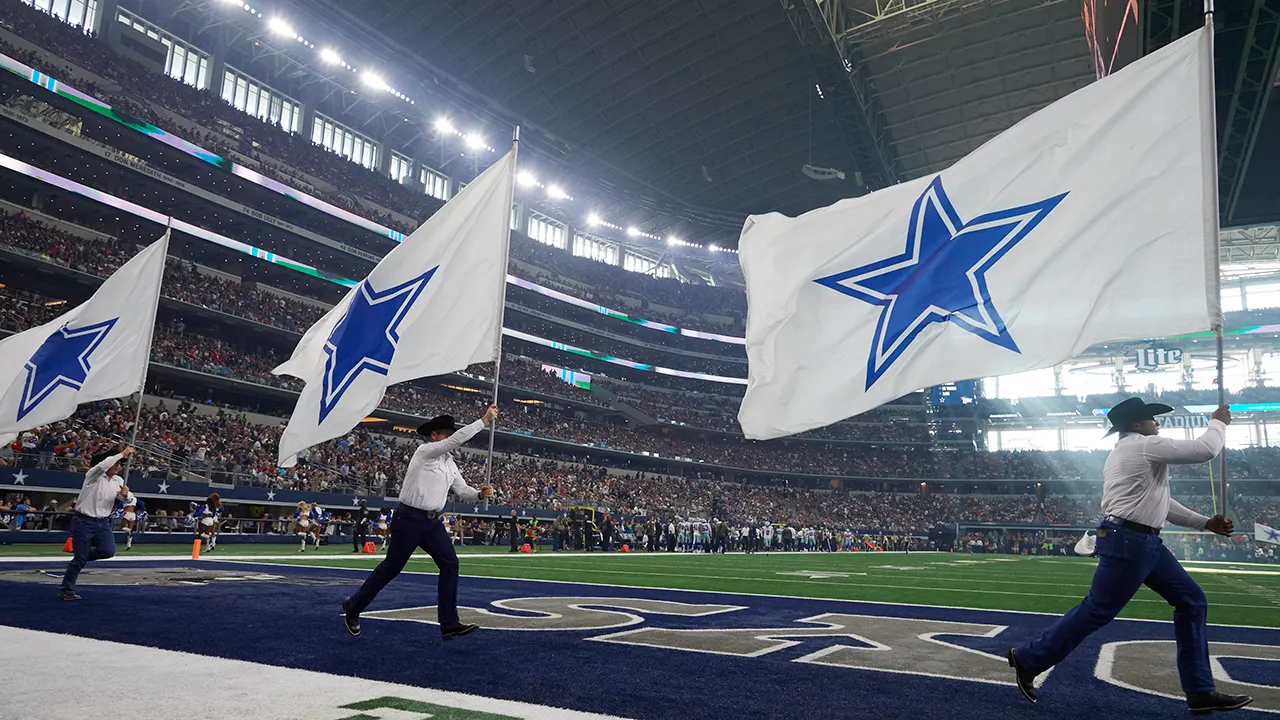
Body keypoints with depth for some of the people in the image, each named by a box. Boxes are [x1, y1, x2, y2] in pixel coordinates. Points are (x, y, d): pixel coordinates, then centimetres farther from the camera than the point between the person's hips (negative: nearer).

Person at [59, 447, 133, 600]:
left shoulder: (118, 481, 7)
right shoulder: (94, 475, -12)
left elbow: (123, 499, 9)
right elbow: (102, 466, -34)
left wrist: (125, 495, -14)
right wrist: (122, 454, -34)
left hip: (103, 523, 6)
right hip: (84, 522, -5)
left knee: (108, 551, -12)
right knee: (80, 559, -3)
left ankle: (82, 555, 19)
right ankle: (66, 590, 15)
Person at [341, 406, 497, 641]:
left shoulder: (450, 464, 12)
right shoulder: (425, 451, -11)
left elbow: (462, 491, 8)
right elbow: (458, 439, -24)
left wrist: (480, 493, -13)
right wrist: (484, 420, -23)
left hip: (433, 521, 7)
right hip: (409, 519, -7)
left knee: (450, 563, -6)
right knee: (391, 567, 5)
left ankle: (449, 624, -5)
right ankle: (353, 606, 27)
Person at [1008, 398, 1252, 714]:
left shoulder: (1126, 452, 21)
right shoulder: (1147, 446, -11)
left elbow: (1157, 500, 24)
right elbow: (1204, 450, -12)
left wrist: (1205, 522, 21)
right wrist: (1218, 422, 8)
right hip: (1128, 542, -11)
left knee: (1191, 600, 11)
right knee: (1096, 611, -5)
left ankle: (1200, 691, 15)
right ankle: (1028, 660, 4)